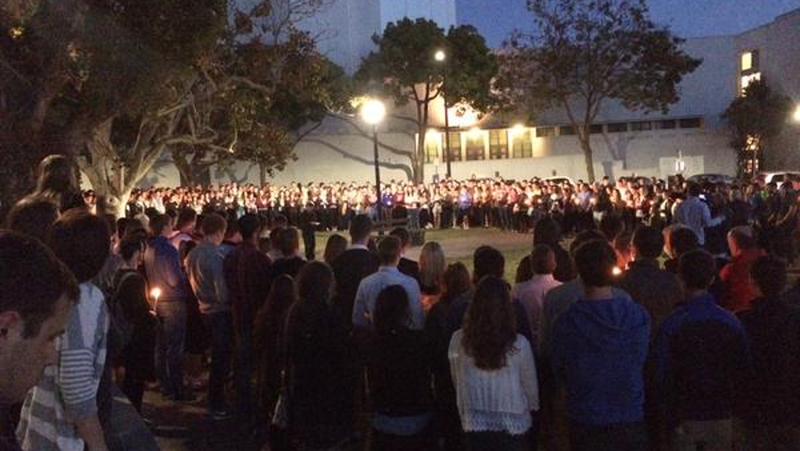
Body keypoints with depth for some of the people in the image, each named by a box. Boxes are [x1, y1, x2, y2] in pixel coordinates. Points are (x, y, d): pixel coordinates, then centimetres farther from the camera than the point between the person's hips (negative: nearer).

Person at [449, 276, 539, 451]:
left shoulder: (458, 340, -14)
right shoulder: (519, 344, -18)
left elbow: (457, 381, -1)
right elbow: (530, 386, -4)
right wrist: (533, 410, 16)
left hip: (474, 425, 1)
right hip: (514, 426, -1)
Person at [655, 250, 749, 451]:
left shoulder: (671, 325, -12)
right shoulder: (731, 323, -3)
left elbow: (664, 375, -11)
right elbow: (741, 372, 2)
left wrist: (670, 419, -1)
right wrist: (732, 408, 12)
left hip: (685, 418, -2)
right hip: (721, 417, 3)